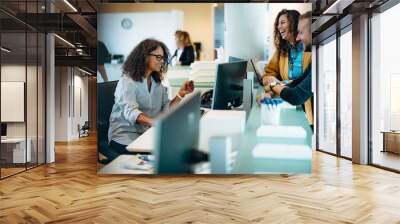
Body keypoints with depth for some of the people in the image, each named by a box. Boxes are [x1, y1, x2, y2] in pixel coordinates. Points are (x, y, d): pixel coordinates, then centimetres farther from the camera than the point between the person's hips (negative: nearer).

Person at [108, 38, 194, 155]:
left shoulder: (157, 83, 12)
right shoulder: (127, 81, -10)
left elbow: (166, 110, 5)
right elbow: (130, 112, -27)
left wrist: (180, 94, -10)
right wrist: (153, 122, -44)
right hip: (124, 134, -6)